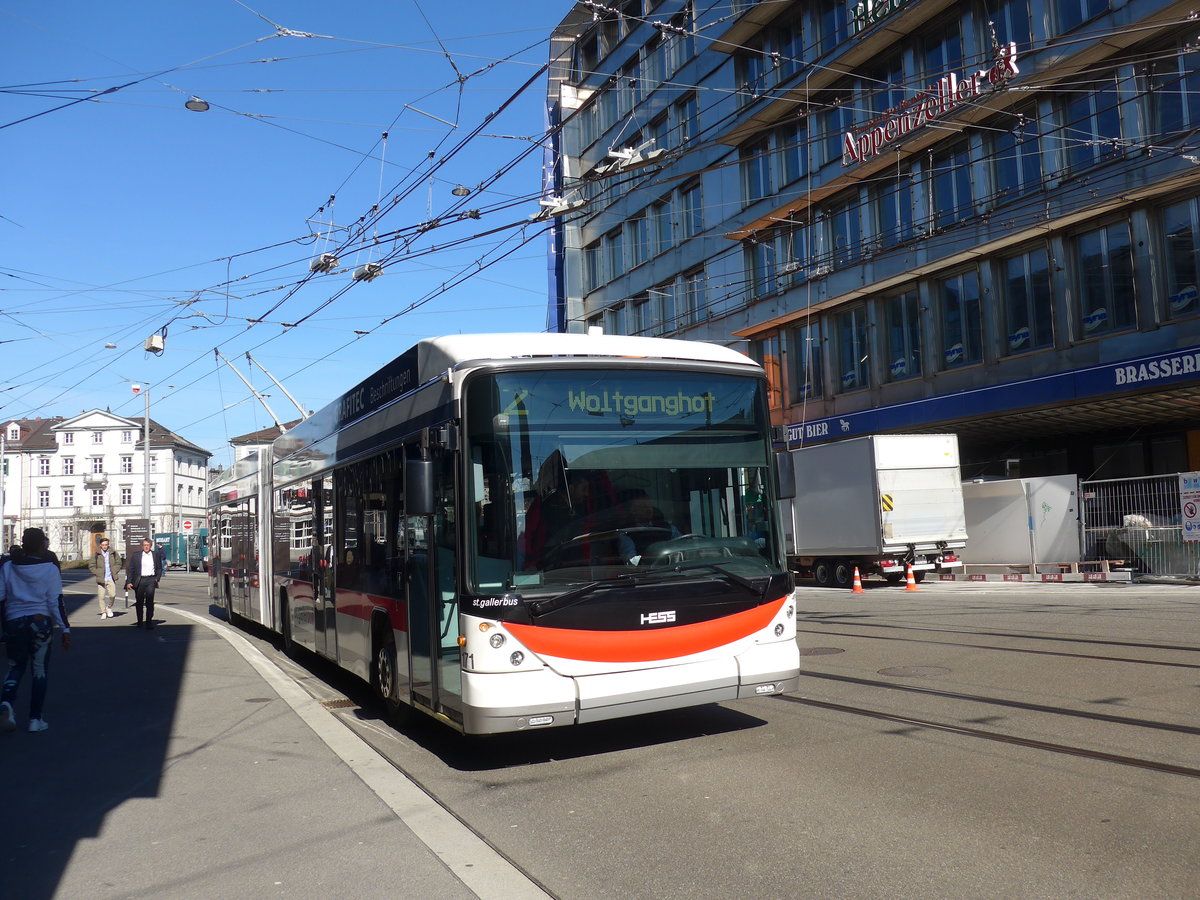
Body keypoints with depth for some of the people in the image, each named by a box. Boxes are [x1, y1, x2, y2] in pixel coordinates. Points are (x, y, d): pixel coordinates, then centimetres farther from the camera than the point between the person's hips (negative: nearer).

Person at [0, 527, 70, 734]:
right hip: (40, 622, -2)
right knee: (40, 670, 8)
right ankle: (35, 719, 9)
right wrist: (65, 629, -2)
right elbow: (56, 602, -7)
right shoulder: (50, 567, -6)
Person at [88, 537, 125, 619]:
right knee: (101, 596, -1)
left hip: (111, 578, 1)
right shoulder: (96, 554, 2)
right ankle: (103, 612, 12)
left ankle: (109, 607, 19)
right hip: (101, 579, 0)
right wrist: (97, 573, -4)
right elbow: (91, 566, 6)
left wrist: (114, 572, 2)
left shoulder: (113, 553, 5)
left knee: (112, 594, -8)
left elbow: (119, 563, 13)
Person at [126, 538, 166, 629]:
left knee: (150, 600, -14)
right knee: (139, 602, 6)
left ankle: (149, 622, -12)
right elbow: (130, 570, 7)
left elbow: (159, 568, 17)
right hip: (139, 580, 1)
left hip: (151, 580, -1)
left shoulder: (156, 555, 10)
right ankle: (140, 622, 20)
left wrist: (157, 578, 4)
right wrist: (128, 582, -1)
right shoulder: (136, 556, 8)